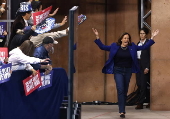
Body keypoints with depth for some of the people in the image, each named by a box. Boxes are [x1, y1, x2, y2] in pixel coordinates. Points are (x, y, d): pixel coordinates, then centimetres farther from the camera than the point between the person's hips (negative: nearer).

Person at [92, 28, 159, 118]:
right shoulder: (114, 46, -3)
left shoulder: (132, 47, 1)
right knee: (120, 90, -14)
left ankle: (122, 109, 23)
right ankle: (122, 111, -17)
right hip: (118, 71, -3)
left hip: (128, 71, 3)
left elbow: (144, 47, 3)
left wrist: (152, 38, -4)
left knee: (125, 91, 11)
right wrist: (97, 37, -12)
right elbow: (103, 47, -2)